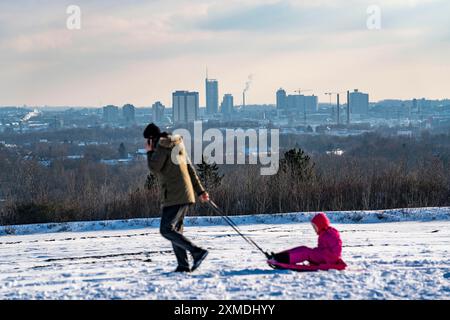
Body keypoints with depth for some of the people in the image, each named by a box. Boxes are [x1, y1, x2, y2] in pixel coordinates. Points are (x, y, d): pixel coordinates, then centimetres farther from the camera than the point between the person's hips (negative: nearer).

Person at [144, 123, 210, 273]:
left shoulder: (162, 147, -9)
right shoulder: (177, 146, 18)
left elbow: (154, 168, -11)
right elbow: (190, 169, 19)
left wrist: (149, 152, 5)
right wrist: (200, 191, 19)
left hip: (174, 197, -9)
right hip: (186, 195, 9)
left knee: (166, 230, -9)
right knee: (175, 230, 12)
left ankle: (197, 252, -17)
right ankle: (183, 265, 5)